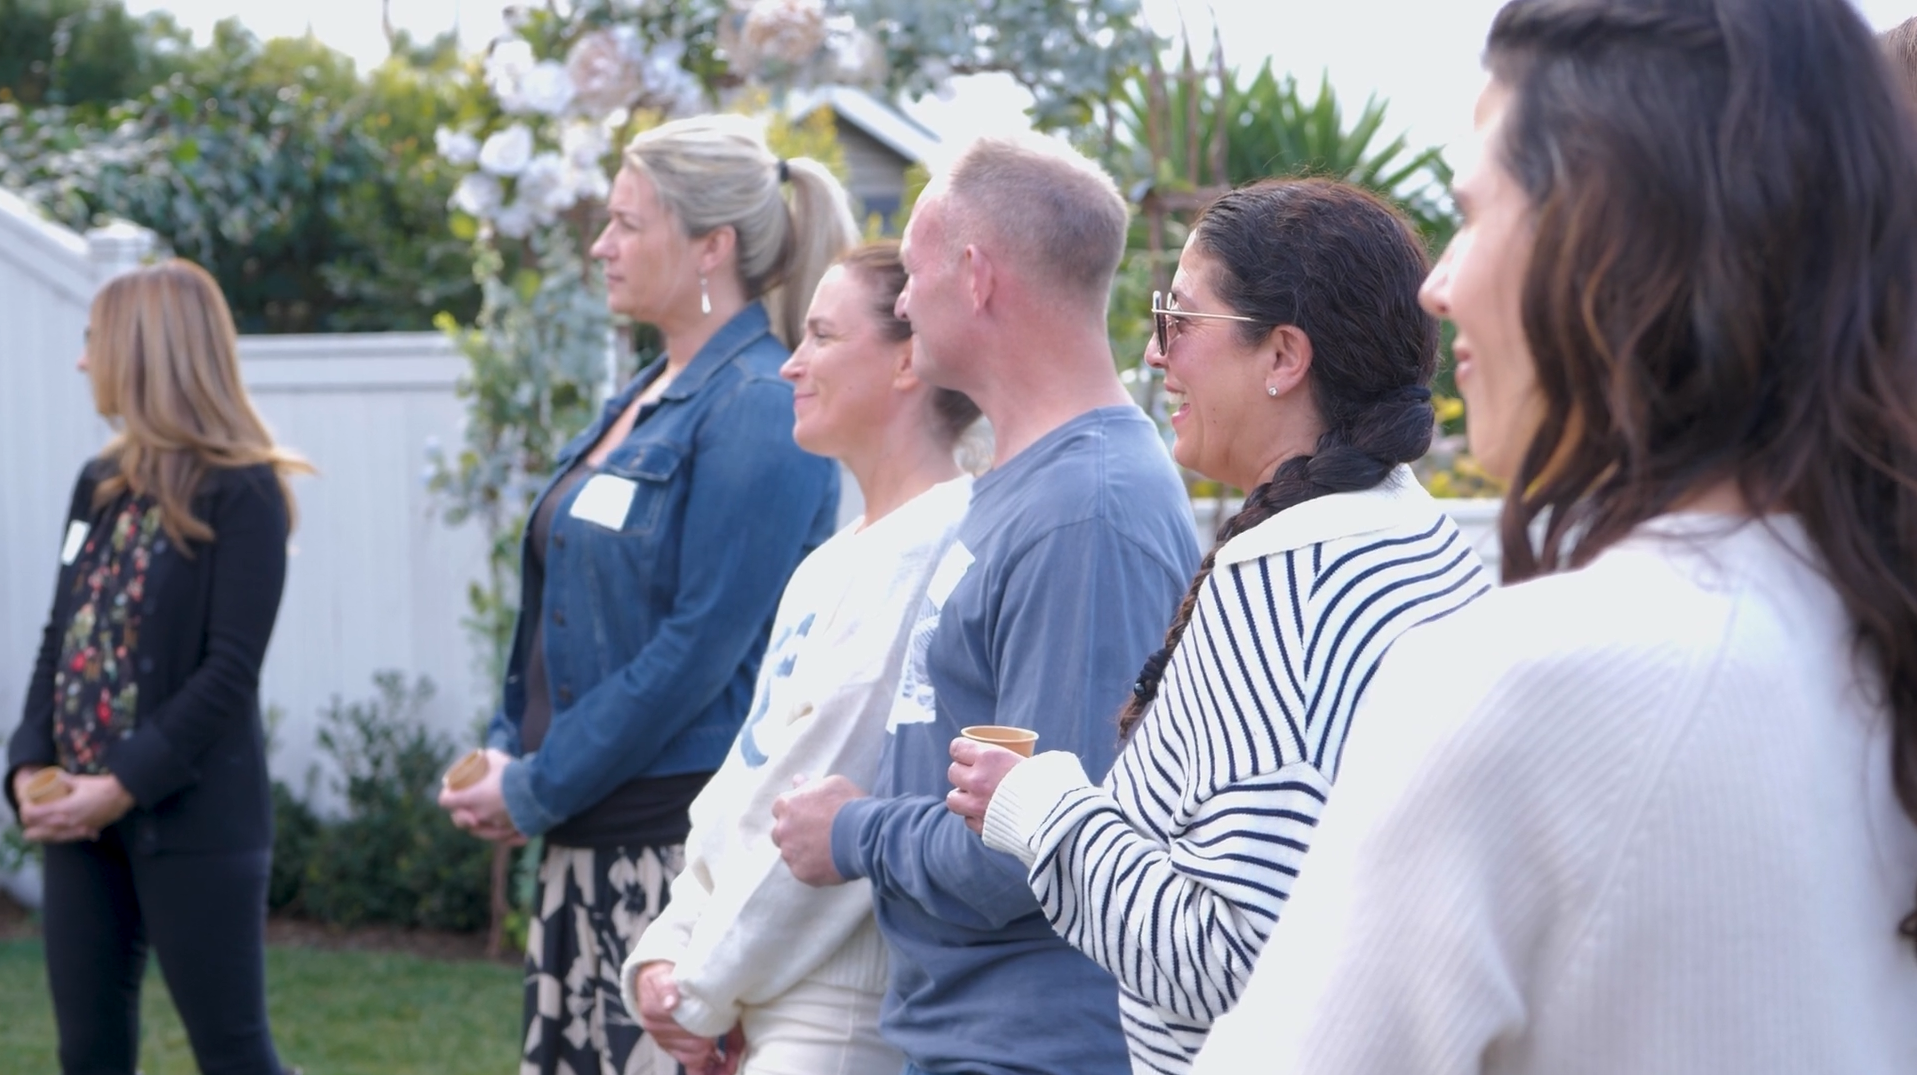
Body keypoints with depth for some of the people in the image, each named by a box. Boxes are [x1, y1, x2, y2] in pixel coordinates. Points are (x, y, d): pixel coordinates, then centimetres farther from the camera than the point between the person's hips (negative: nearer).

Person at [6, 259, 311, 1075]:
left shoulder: (241, 491, -9)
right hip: (82, 814, 7)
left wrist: (127, 786, -20)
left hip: (190, 818, -7)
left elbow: (230, 670, -15)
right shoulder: (101, 484, 14)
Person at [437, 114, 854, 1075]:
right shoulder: (644, 399, 14)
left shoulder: (757, 410, -13)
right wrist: (507, 750, 5)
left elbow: (698, 646, -18)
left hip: (680, 839, -9)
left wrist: (536, 790, -12)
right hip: (588, 833, 9)